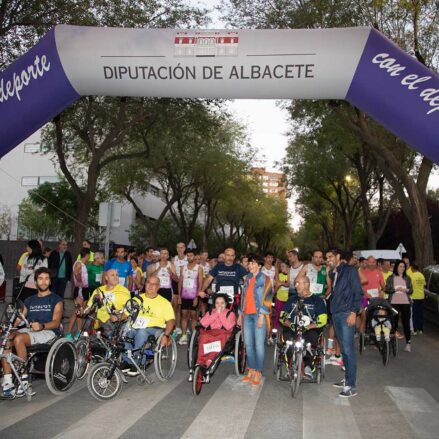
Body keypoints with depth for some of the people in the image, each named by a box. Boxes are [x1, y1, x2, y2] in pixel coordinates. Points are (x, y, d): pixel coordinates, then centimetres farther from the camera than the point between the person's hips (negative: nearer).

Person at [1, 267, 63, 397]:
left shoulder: (56, 300, 8)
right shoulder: (29, 301, 24)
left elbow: (56, 322, -5)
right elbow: (19, 319, 14)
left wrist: (41, 326, -25)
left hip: (48, 332, -5)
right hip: (28, 330, 5)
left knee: (18, 339, -32)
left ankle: (23, 380, -23)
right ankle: (7, 382, -24)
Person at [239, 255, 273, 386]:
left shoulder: (265, 279, -1)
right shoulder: (247, 279, 17)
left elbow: (266, 298, -8)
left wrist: (262, 316, -15)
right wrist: (240, 314, 15)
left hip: (259, 315, -6)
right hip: (247, 315, 6)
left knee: (259, 344, -5)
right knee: (248, 344, 7)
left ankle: (258, 373, 2)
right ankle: (251, 370, 17)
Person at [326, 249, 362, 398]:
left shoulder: (350, 270, -4)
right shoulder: (333, 274, 18)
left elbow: (358, 292, -9)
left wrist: (353, 312, -16)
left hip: (347, 314, -8)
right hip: (336, 314, 8)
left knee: (348, 349, -8)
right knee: (343, 348, 12)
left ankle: (351, 386, -5)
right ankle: (347, 378, 22)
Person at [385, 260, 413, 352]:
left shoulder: (407, 278, 10)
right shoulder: (391, 278, 4)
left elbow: (411, 290, 10)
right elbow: (386, 289, 0)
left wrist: (406, 290, -10)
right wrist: (395, 289, -14)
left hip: (405, 303, 1)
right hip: (394, 303, -1)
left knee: (406, 323, -1)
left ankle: (408, 343, 2)